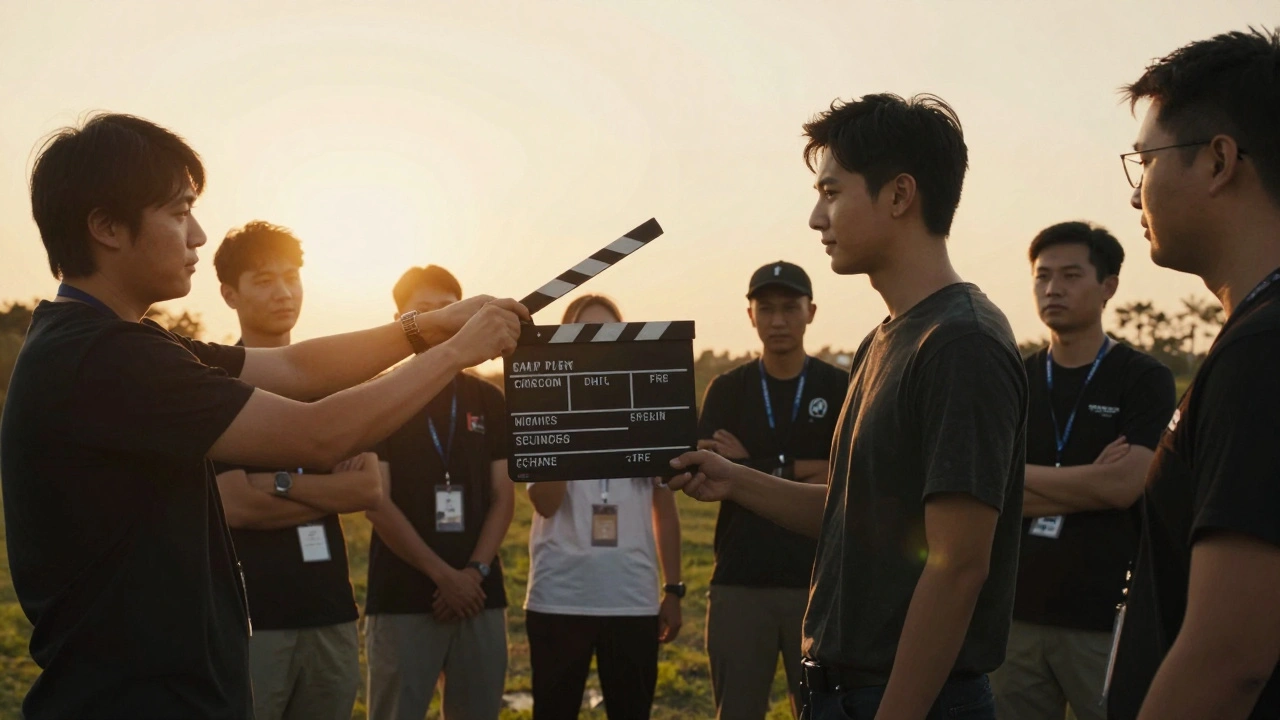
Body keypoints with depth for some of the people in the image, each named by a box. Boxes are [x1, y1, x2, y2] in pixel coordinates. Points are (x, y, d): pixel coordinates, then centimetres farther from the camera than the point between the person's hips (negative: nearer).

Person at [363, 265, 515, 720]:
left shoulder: (488, 400, 11)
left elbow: (503, 496, 8)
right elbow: (377, 503, -6)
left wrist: (476, 570, -7)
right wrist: (442, 575, -11)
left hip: (480, 595, 3)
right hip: (402, 598, -3)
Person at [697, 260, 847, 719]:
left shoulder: (839, 388, 3)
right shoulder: (727, 390, 7)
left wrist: (750, 467, -8)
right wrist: (797, 470, -10)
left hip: (819, 582, -1)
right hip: (739, 582, 1)